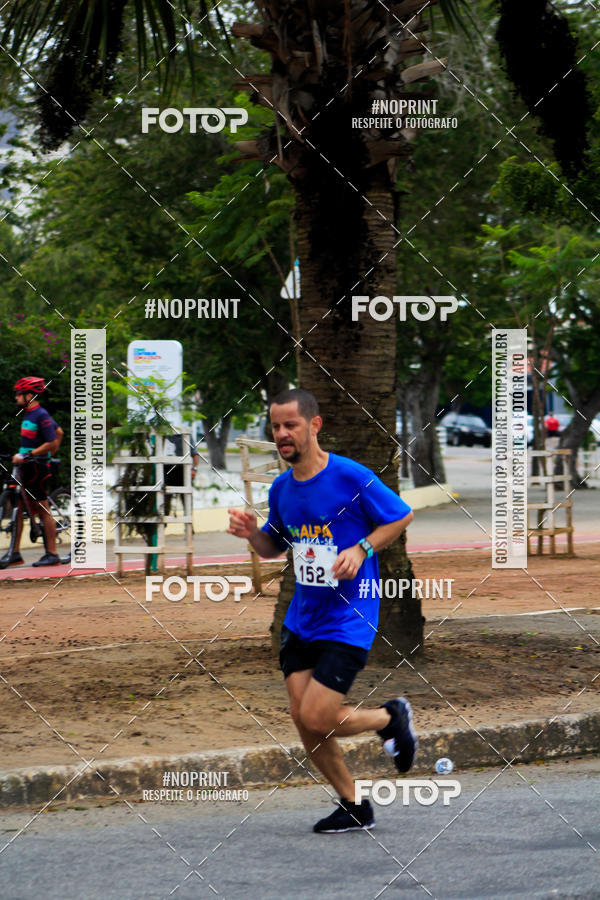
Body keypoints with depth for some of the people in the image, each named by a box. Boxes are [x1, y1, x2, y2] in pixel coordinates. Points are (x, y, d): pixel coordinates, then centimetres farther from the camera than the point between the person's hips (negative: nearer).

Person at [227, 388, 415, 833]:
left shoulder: (352, 477, -14)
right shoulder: (281, 488, 5)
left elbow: (402, 516, -3)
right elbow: (273, 547, 19)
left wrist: (361, 549, -17)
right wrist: (251, 533, -2)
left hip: (349, 618, -6)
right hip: (302, 619, 7)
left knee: (317, 719, -13)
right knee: (304, 722, 2)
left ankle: (392, 717, 16)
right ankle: (354, 808, 20)